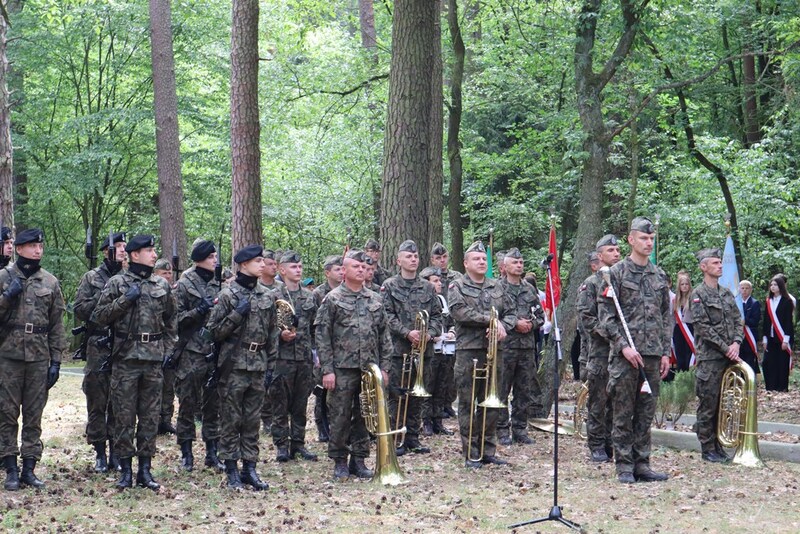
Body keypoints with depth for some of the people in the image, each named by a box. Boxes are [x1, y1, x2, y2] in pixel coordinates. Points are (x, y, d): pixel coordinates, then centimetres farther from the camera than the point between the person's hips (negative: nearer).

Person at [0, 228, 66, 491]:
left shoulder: (50, 282, 9)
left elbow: (57, 325, 9)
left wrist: (56, 361, 4)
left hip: (39, 357, 2)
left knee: (34, 415, 4)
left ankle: (29, 469, 10)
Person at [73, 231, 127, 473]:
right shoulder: (92, 278, 4)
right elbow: (79, 310, -2)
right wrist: (101, 297, -14)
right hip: (98, 349, -2)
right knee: (97, 403, 2)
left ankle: (116, 451, 13)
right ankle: (99, 452, 9)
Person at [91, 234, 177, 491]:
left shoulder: (162, 285, 12)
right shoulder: (117, 283, 0)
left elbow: (171, 322, 19)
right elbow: (99, 317, -4)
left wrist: (168, 349, 9)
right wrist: (124, 300, -13)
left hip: (154, 360, 3)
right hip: (125, 357, -3)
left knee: (150, 416, 6)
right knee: (124, 417, 0)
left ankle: (145, 469, 13)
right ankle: (125, 470, 7)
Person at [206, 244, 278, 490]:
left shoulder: (266, 296, 11)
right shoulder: (227, 295, -4)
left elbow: (273, 334, 15)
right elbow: (214, 331, -5)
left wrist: (270, 366, 11)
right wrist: (237, 315, -17)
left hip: (258, 366, 5)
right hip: (234, 366, -5)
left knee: (252, 420, 8)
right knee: (231, 420, 0)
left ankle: (249, 468, 14)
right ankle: (232, 470, 6)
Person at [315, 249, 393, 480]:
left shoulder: (374, 300, 11)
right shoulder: (332, 299, -2)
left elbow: (384, 336, 13)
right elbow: (322, 337, -5)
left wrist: (385, 367, 6)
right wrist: (327, 370, -11)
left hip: (370, 368, 4)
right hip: (342, 369, -4)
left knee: (365, 416, 8)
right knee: (340, 417, 0)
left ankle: (359, 460, 17)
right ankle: (340, 461, 11)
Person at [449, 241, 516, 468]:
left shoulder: (496, 287, 15)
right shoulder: (457, 287, -1)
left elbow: (511, 312, 13)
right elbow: (460, 312, -16)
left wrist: (502, 325, -9)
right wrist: (491, 319, -16)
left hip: (494, 351, 5)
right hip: (468, 351, -5)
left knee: (491, 403, 9)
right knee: (468, 404, -2)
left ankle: (488, 451, 17)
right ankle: (471, 454, 3)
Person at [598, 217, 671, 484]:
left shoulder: (659, 276, 13)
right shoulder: (616, 273, -3)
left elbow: (666, 317, 16)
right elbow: (606, 315, -7)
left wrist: (666, 352, 8)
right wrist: (624, 346, -15)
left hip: (653, 355, 5)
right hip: (625, 355, -5)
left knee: (646, 414, 8)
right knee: (623, 414, -1)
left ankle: (642, 464, 14)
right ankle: (624, 466, 4)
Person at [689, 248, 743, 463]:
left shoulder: (727, 293, 14)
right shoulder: (698, 294, -6)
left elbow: (737, 320, 13)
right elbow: (704, 328, -13)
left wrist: (736, 343, -5)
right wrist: (725, 348, -14)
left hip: (728, 357, 6)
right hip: (709, 358, -6)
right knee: (707, 405, -2)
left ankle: (718, 446, 17)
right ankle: (708, 449, 3)